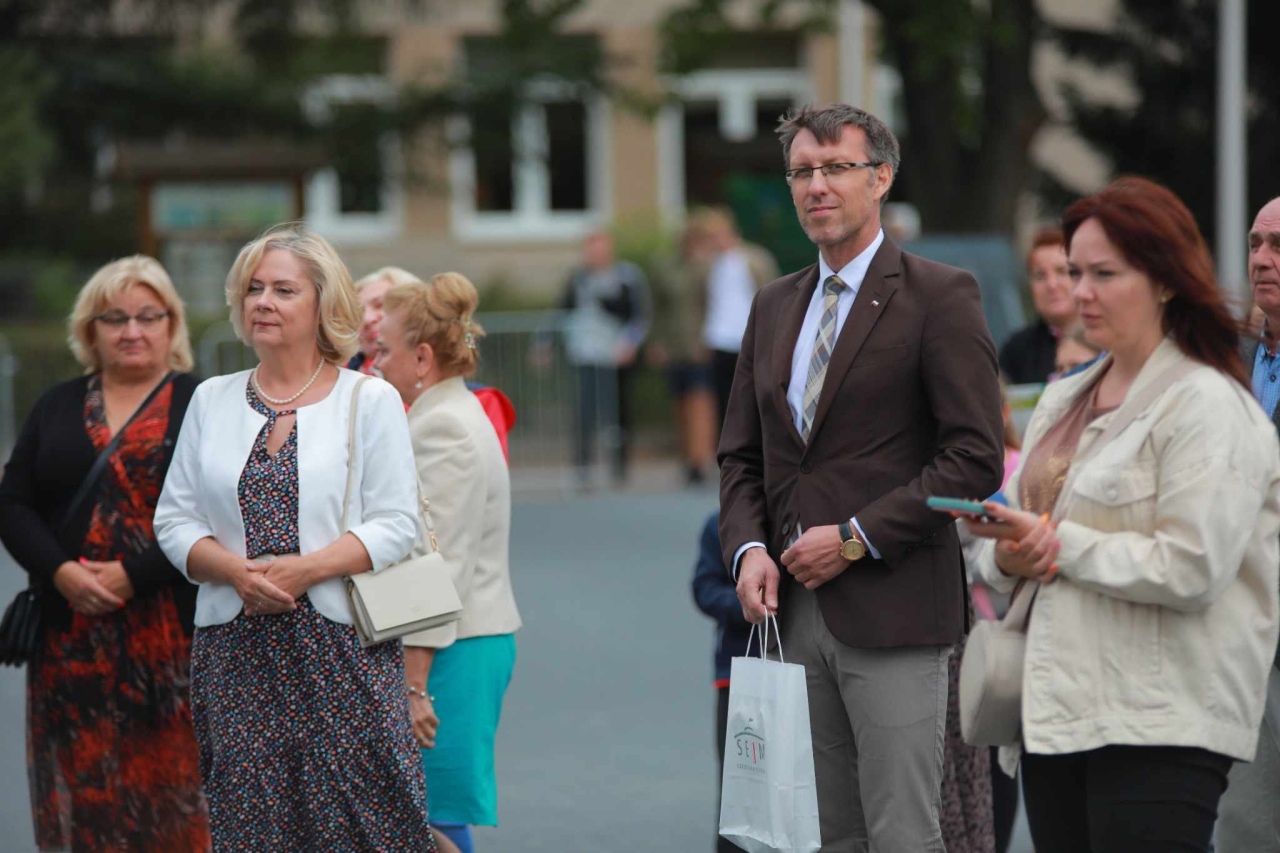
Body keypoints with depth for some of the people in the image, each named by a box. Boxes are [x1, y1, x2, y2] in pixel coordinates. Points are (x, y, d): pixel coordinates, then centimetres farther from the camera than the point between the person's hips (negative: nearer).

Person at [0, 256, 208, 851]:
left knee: (169, 781, -4)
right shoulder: (57, 407, 15)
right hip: (70, 634, 4)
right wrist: (61, 571, -9)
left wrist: (133, 576, -16)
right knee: (80, 787, 3)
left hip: (170, 630, -3)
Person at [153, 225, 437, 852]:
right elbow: (174, 519, 11)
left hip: (342, 651, -3)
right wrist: (234, 570, -9)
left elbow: (396, 524, -2)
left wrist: (306, 568, -16)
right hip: (235, 652, 3)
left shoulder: (370, 400, 4)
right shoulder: (212, 400, 14)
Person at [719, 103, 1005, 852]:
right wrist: (749, 549, 0)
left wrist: (857, 538, -13)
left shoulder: (938, 296, -4)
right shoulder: (775, 308, 17)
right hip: (796, 612, 6)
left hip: (892, 612, -6)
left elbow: (975, 458, -10)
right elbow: (742, 455, 20)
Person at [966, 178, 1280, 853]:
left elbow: (1192, 571, -17)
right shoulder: (1062, 402, 18)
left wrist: (1059, 546, -11)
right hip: (1053, 718, 8)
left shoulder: (1206, 405, -8)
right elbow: (1018, 536, 22)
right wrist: (1009, 557, -3)